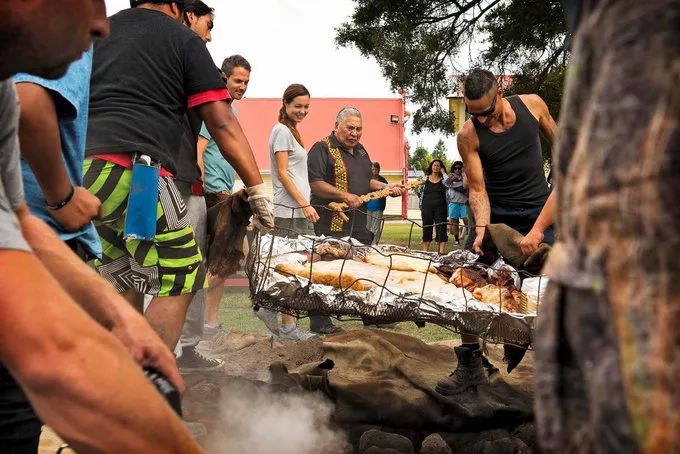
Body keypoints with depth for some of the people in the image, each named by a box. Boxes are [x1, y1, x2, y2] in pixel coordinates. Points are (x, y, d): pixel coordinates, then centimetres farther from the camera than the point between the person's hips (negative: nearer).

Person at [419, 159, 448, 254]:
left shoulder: (442, 180, 6)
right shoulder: (425, 179, 8)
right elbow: (421, 194, 11)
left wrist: (443, 173, -8)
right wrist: (421, 208, 6)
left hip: (440, 208, -1)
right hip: (427, 208, 1)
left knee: (441, 228, -4)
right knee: (427, 228, 4)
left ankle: (442, 251, -5)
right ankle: (425, 251, 10)